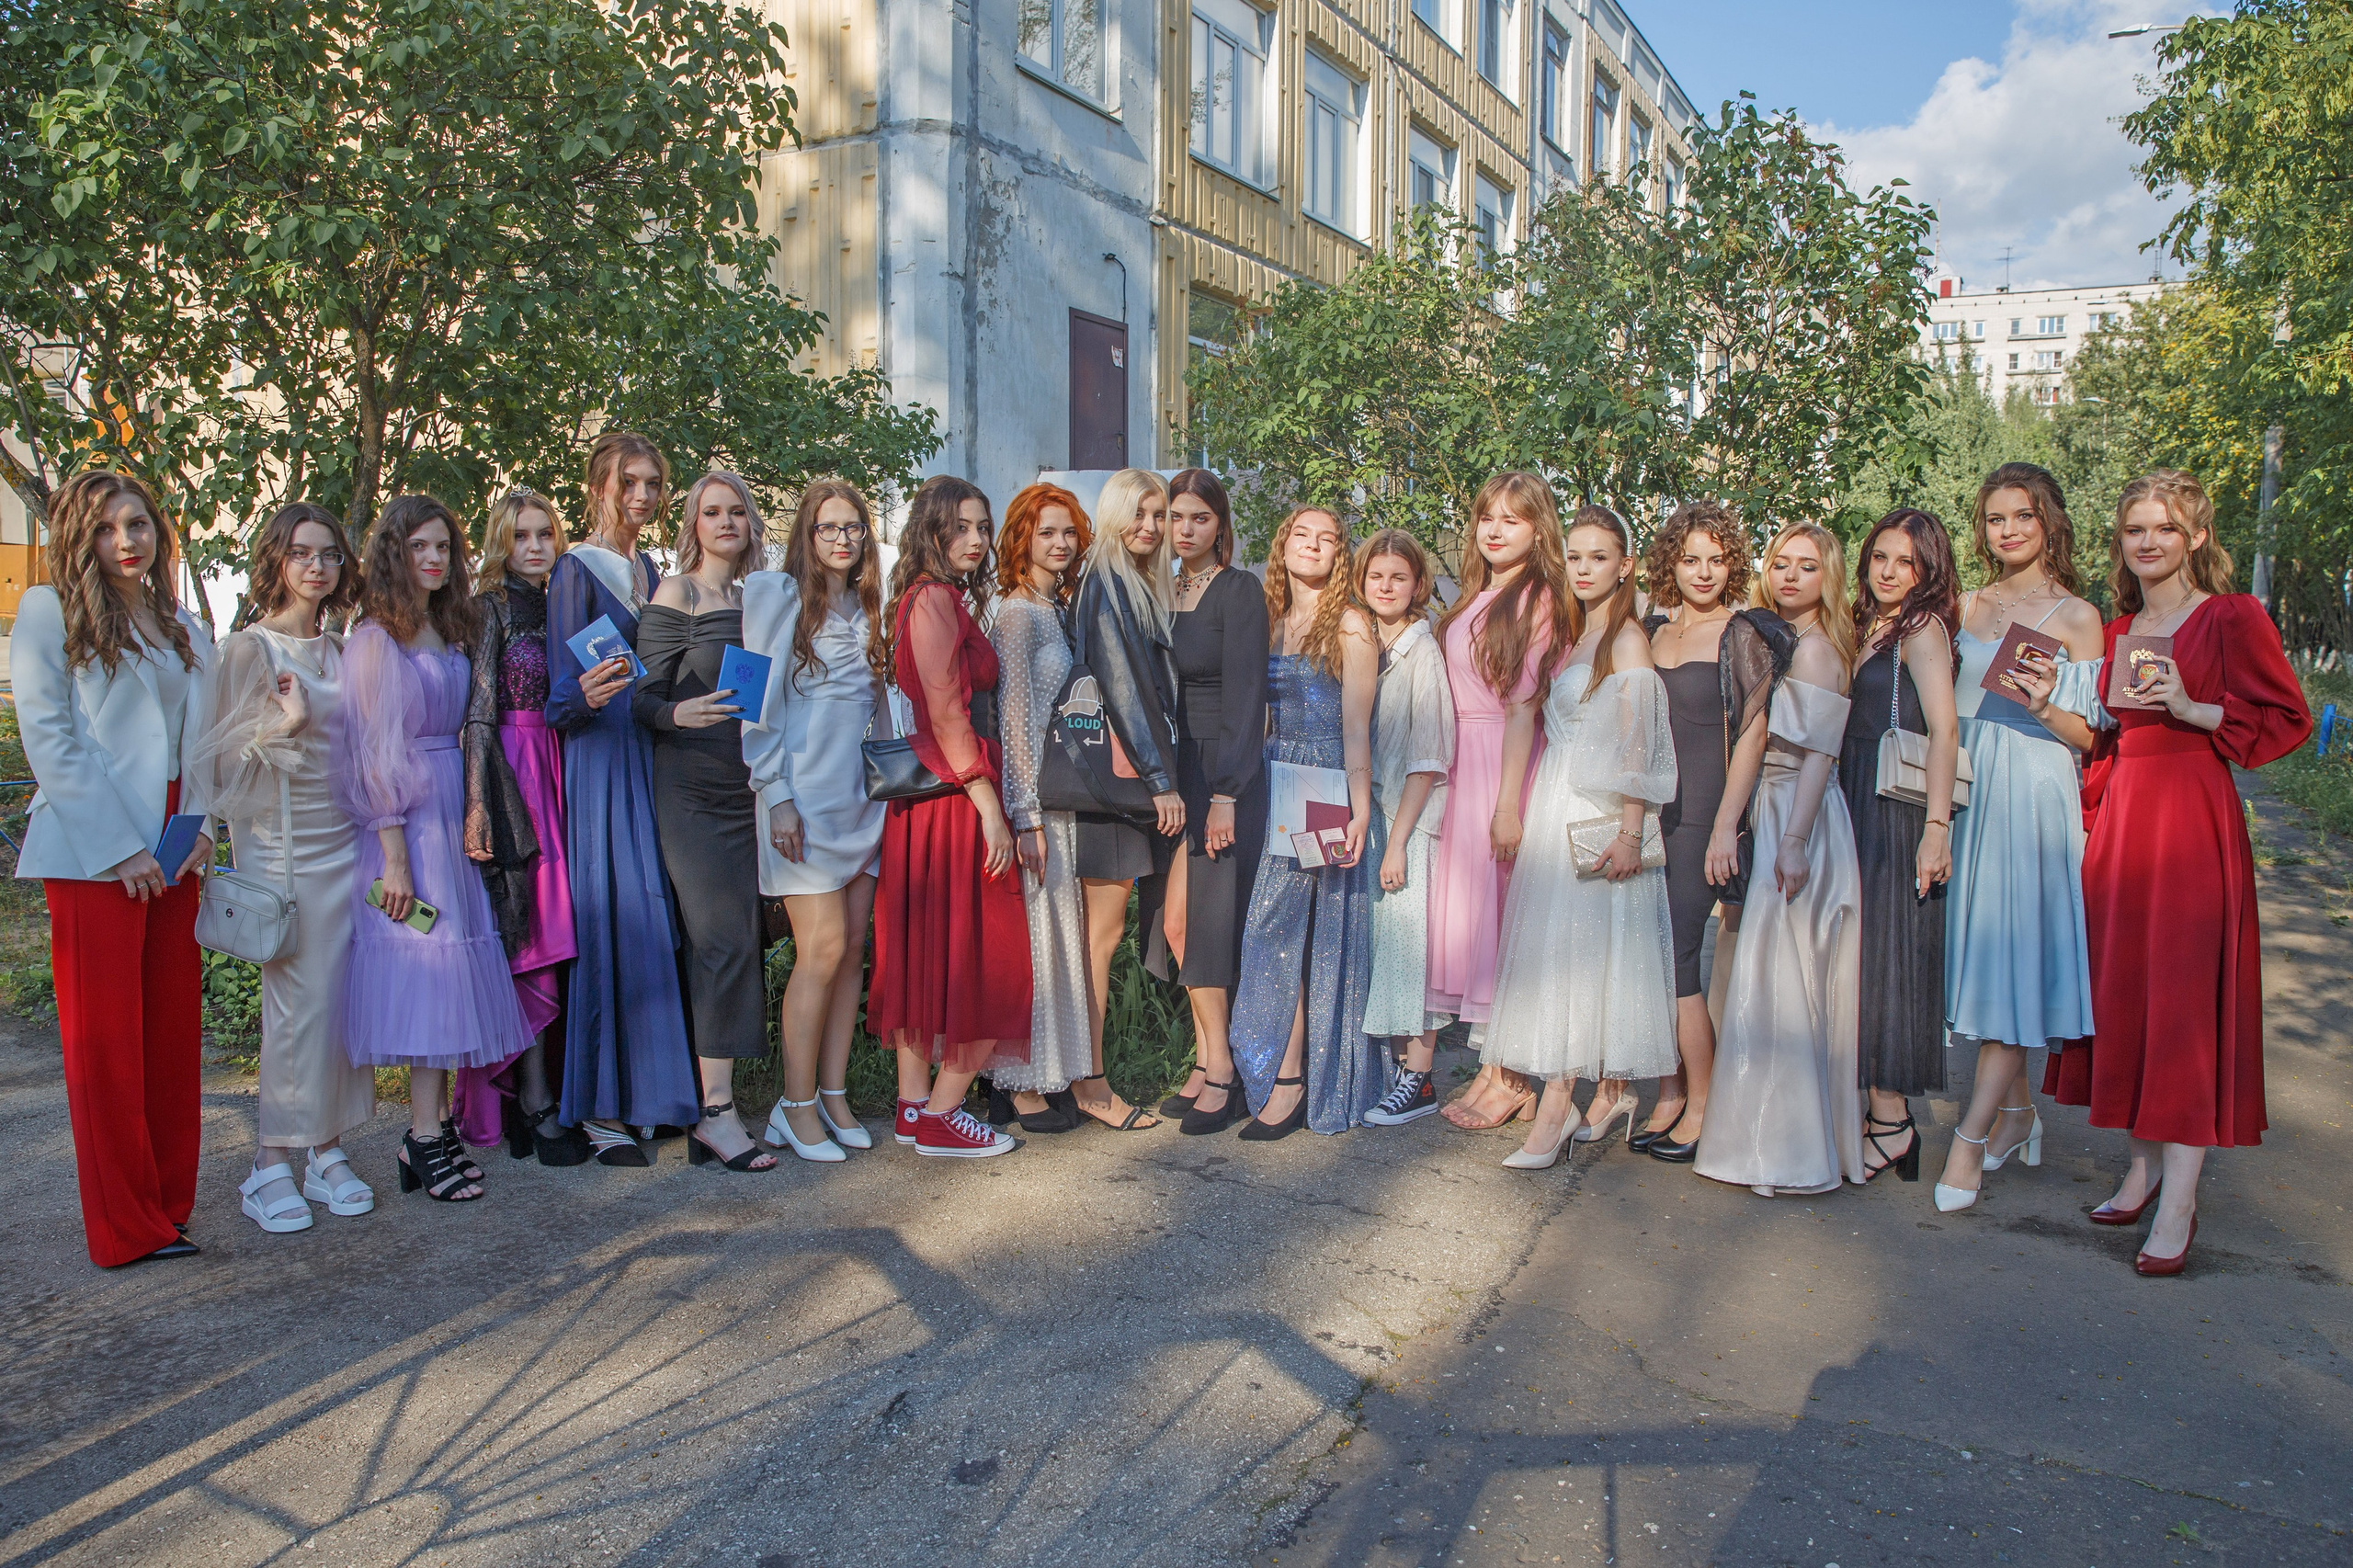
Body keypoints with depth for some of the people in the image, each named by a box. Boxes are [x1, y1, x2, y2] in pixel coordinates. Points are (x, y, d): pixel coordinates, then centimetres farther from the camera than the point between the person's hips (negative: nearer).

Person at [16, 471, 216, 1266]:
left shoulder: (184, 628, 15)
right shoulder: (50, 611, -1)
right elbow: (47, 737, -7)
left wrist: (202, 828, 0)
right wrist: (119, 848, -12)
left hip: (172, 854, 5)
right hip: (92, 855, -5)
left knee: (173, 1028, 8)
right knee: (104, 1037, 0)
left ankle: (168, 1202, 19)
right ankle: (124, 1228, 8)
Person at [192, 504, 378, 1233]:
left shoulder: (338, 651, 13)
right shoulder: (250, 649, -3)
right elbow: (227, 758, -7)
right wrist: (282, 726, -23)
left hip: (344, 839, 5)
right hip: (283, 846, -5)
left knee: (343, 997, 4)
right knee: (297, 1000, -6)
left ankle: (327, 1152, 14)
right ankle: (270, 1165, 7)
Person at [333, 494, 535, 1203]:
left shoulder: (450, 634, 14)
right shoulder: (376, 639, -8)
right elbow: (376, 750, -12)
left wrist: (474, 811, 6)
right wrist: (394, 854, -15)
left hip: (450, 811, 7)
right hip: (405, 819, -7)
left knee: (450, 968, 6)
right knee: (425, 965, -7)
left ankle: (435, 1127, 14)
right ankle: (426, 1142, -1)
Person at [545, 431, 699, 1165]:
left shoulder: (648, 569, 17)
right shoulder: (576, 569, -4)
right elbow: (558, 692, -10)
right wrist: (585, 695, -30)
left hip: (653, 755, 7)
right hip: (601, 758, -7)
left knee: (653, 919, 6)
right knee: (612, 918, -9)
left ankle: (648, 1090, 14)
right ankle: (600, 1107, -1)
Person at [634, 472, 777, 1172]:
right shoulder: (675, 594, 0)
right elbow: (644, 696, -4)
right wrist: (677, 712, -23)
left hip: (749, 786, 5)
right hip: (691, 786, -5)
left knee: (741, 939, 4)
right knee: (722, 937, -12)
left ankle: (713, 1099, 13)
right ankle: (714, 1108, -7)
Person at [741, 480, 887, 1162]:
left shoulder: (868, 607, 15)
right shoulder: (777, 596, -3)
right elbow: (758, 702, -6)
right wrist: (777, 795, -12)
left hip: (863, 793, 6)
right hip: (806, 794, -6)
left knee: (854, 947, 5)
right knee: (822, 949, -8)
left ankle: (834, 1095, 15)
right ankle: (797, 1106, 5)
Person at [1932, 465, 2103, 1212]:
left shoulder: (2076, 616, 1)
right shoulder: (1966, 607, 12)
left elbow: (2090, 737, -1)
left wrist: (2044, 708, -20)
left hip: (2034, 798, -5)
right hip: (1967, 791, 5)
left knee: (2012, 958, -8)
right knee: (1978, 953, 8)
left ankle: (1971, 1138, -6)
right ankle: (2016, 1110, 24)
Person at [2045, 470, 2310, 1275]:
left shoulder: (2234, 618, -3)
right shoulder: (2116, 631, 15)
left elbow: (2288, 719, -5)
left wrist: (2193, 710, -17)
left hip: (2193, 815, -6)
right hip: (2118, 813, 6)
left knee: (2184, 998, -7)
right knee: (2121, 989, 8)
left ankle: (2178, 1204, -3)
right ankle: (2143, 1169, 20)